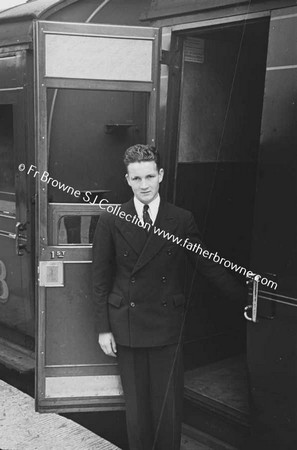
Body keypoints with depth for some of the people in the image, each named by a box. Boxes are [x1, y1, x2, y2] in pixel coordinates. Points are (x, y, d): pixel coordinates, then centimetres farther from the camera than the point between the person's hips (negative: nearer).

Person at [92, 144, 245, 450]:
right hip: (126, 327, 0)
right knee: (136, 405, 11)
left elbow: (207, 265, 3)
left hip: (168, 326, 0)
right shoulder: (110, 222, -2)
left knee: (168, 406, 7)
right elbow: (100, 279, 2)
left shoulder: (182, 220, -1)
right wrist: (103, 328, 0)